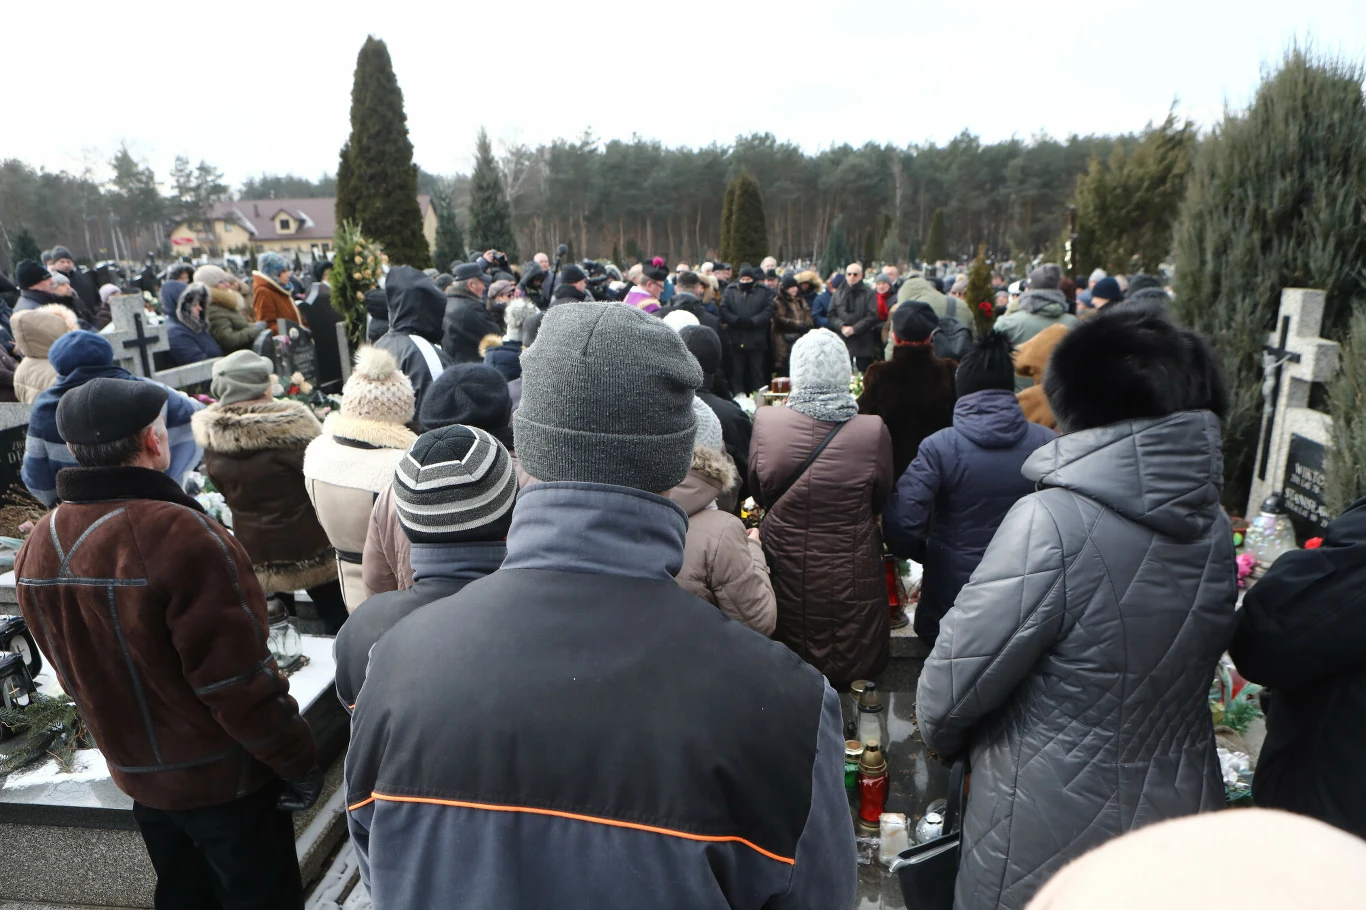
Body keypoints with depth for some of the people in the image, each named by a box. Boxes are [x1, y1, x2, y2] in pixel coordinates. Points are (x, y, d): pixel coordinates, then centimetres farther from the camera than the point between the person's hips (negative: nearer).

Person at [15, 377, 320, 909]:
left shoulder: (39, 546, -3)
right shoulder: (180, 535, -29)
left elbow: (72, 674, 9)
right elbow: (237, 678, -27)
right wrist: (298, 760, -14)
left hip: (136, 774, 7)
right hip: (225, 777, -7)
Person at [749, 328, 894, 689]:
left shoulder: (765, 421, -15)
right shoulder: (874, 432, -19)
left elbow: (757, 492, -1)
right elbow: (881, 500, -2)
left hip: (786, 574, 2)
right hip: (852, 578, -1)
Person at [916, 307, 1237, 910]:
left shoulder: (1053, 522, -27)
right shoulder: (1214, 529, -5)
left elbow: (951, 689, -22)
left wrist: (941, 735, 0)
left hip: (1049, 840, -6)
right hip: (1181, 815, 6)